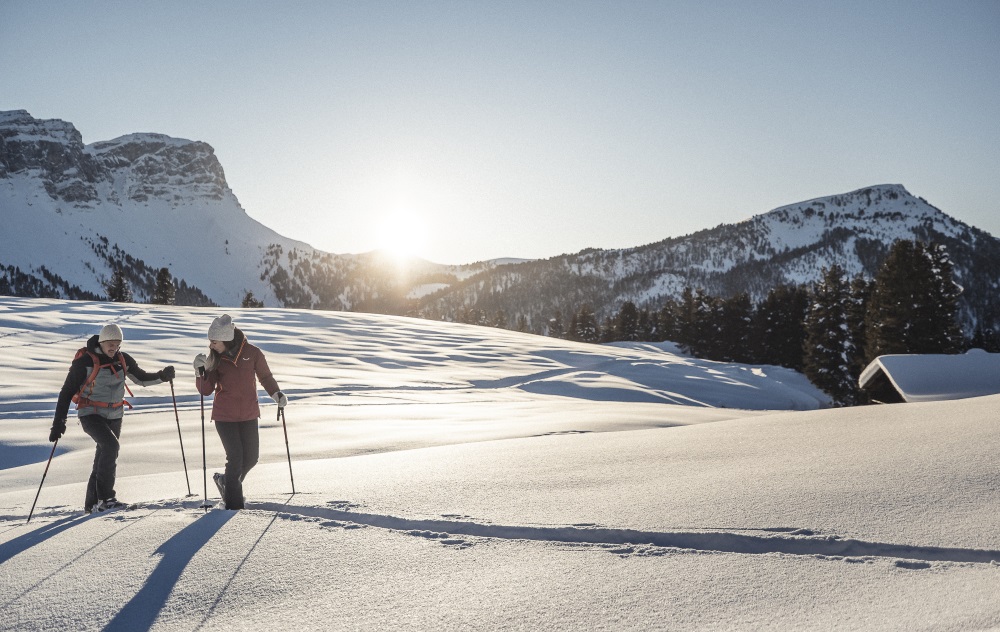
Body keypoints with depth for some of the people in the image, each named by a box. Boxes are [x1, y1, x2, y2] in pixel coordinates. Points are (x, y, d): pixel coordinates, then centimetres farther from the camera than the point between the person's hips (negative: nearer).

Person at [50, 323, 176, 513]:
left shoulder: (123, 359, 2)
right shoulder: (85, 361, -12)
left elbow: (142, 378, 14)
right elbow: (67, 392, -7)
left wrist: (162, 376, -6)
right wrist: (59, 423, -10)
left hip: (114, 416, 6)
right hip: (91, 414, -6)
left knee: (104, 458, 10)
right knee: (111, 446, -27)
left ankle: (92, 504, 22)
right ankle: (105, 497, -21)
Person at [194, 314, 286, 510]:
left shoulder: (252, 353, -6)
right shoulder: (215, 358, -3)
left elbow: (265, 376, 9)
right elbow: (206, 390, 0)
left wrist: (276, 393, -4)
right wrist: (201, 371, -16)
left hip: (249, 415, 1)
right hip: (224, 416, -1)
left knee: (251, 457, 6)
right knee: (235, 458, -5)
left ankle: (227, 481, 34)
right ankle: (234, 504, 9)